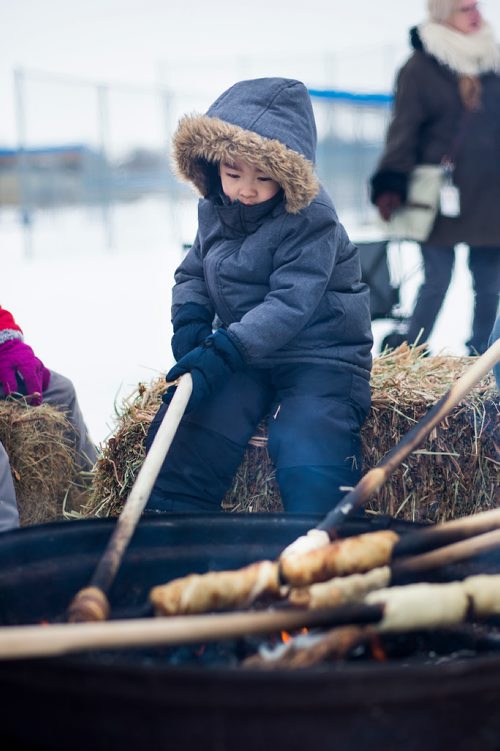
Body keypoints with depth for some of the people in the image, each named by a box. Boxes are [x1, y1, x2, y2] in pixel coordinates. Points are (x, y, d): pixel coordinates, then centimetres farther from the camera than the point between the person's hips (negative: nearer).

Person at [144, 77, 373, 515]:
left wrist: (222, 352, -36)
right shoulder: (214, 210, 4)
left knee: (309, 469, -24)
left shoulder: (310, 221, -18)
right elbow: (192, 273, 15)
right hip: (243, 356, 6)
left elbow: (290, 303, -27)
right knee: (182, 434, -12)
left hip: (318, 356, -6)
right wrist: (190, 321, -8)